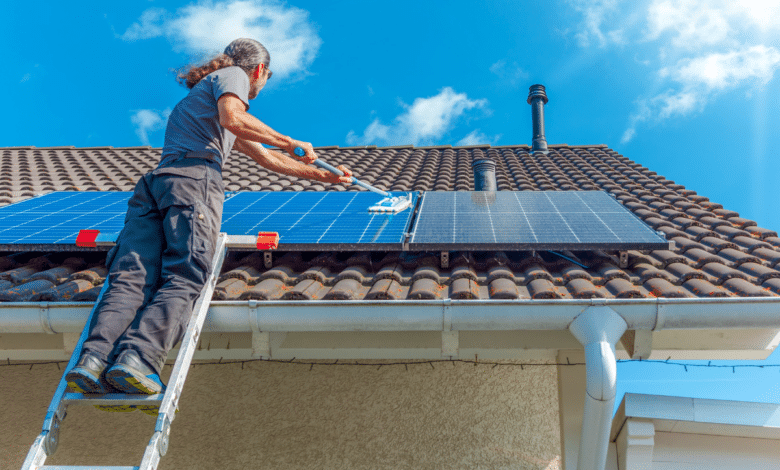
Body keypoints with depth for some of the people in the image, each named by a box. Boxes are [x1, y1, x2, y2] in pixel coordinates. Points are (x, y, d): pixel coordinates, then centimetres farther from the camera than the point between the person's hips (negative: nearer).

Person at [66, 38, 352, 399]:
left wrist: (322, 175, 51)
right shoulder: (233, 75, 19)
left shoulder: (203, 90, 45)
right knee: (183, 280, -21)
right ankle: (137, 358, -40)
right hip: (194, 177, -8)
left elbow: (266, 158, 47)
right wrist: (289, 142, 3)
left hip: (154, 180, 8)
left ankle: (93, 359, -33)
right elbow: (232, 117, -7)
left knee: (131, 279, -13)